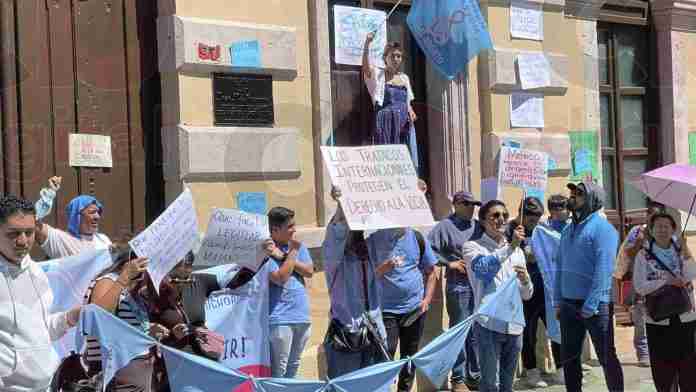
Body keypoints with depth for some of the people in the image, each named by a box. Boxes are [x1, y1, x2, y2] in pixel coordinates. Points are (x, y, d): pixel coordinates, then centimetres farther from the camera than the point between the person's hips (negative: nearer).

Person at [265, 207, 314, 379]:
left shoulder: (298, 245, 10)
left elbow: (309, 272, -1)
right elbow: (281, 278, -17)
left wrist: (283, 257, -9)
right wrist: (292, 253, -13)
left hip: (302, 316, 6)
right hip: (280, 319, -6)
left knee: (294, 367, 14)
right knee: (278, 370, -3)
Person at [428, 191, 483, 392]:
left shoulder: (478, 226, 11)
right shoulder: (445, 226, -5)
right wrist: (449, 262, -13)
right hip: (458, 286, -5)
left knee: (477, 332, 11)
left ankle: (475, 375, 22)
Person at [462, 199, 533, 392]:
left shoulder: (517, 251, 16)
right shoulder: (473, 247, 1)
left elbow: (527, 295, 16)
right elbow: (483, 268, -22)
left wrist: (525, 280, -5)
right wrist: (510, 247, -26)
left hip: (514, 326, 5)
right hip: (489, 325, -5)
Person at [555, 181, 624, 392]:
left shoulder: (602, 228, -10)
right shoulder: (568, 230, 14)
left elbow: (603, 269, -17)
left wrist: (590, 305, -20)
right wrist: (558, 300, 10)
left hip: (595, 305, -7)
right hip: (569, 304, 7)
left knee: (606, 357, 3)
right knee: (568, 358, 13)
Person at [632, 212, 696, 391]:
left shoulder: (681, 251, 6)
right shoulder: (643, 255, 0)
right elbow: (640, 287, -9)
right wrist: (667, 280, -16)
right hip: (658, 319, -1)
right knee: (662, 369, 4)